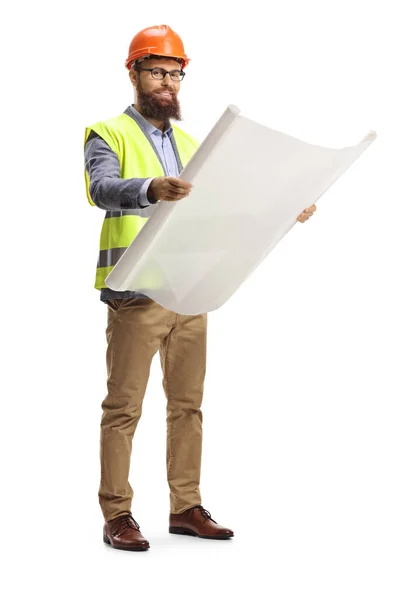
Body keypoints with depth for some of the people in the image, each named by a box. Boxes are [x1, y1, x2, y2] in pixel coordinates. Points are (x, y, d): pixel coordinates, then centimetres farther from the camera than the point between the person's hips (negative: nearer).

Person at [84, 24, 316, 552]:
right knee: (124, 406, -2)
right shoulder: (108, 135, 0)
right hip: (136, 293, -6)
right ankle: (116, 515, 5)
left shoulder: (190, 144, 19)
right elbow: (103, 189, -20)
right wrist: (150, 188, -41)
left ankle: (186, 507, 18)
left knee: (188, 404, 9)